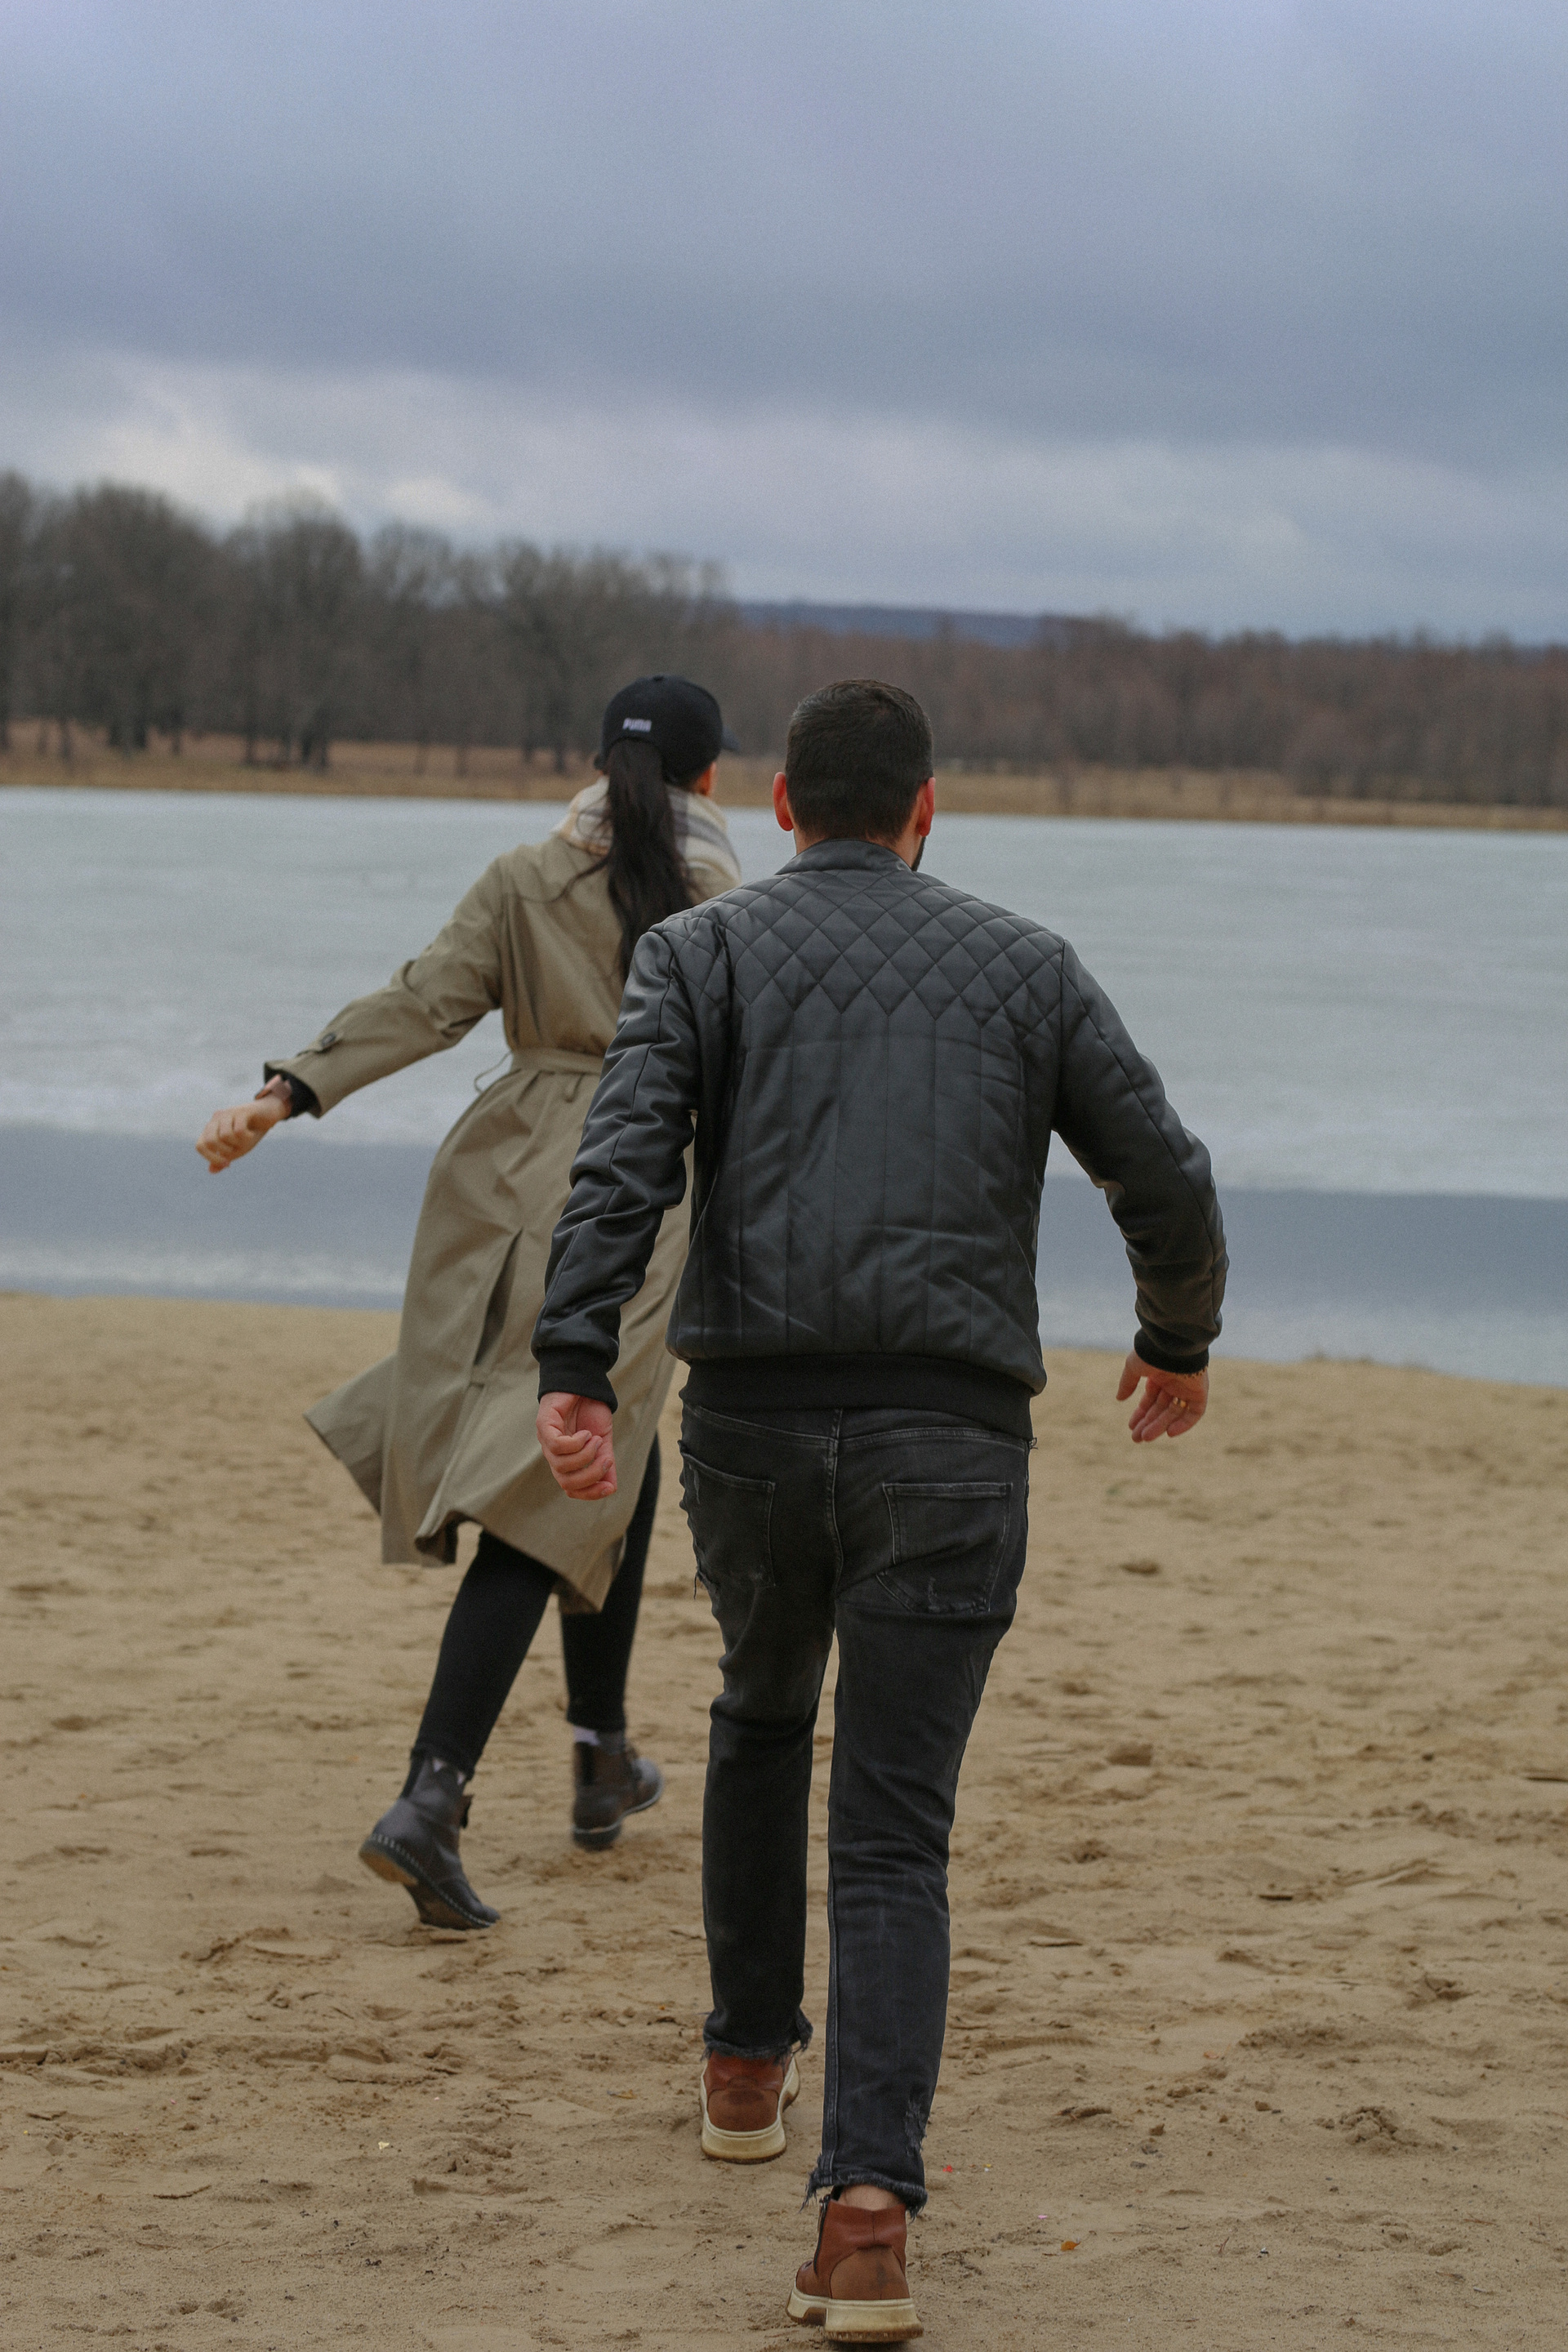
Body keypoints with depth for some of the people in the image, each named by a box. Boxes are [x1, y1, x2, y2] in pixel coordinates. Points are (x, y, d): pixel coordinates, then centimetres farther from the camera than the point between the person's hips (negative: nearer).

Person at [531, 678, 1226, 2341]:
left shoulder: (698, 954, 9)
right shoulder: (1027, 969, 12)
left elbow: (621, 1159, -9)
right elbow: (1167, 1183, 12)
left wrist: (574, 1375, -17)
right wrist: (1180, 1339, 31)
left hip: (751, 1422, 1)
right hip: (947, 1439, -1)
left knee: (763, 1708, 31)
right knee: (893, 1842, -2)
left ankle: (748, 2066, 41)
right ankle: (866, 2206, -20)